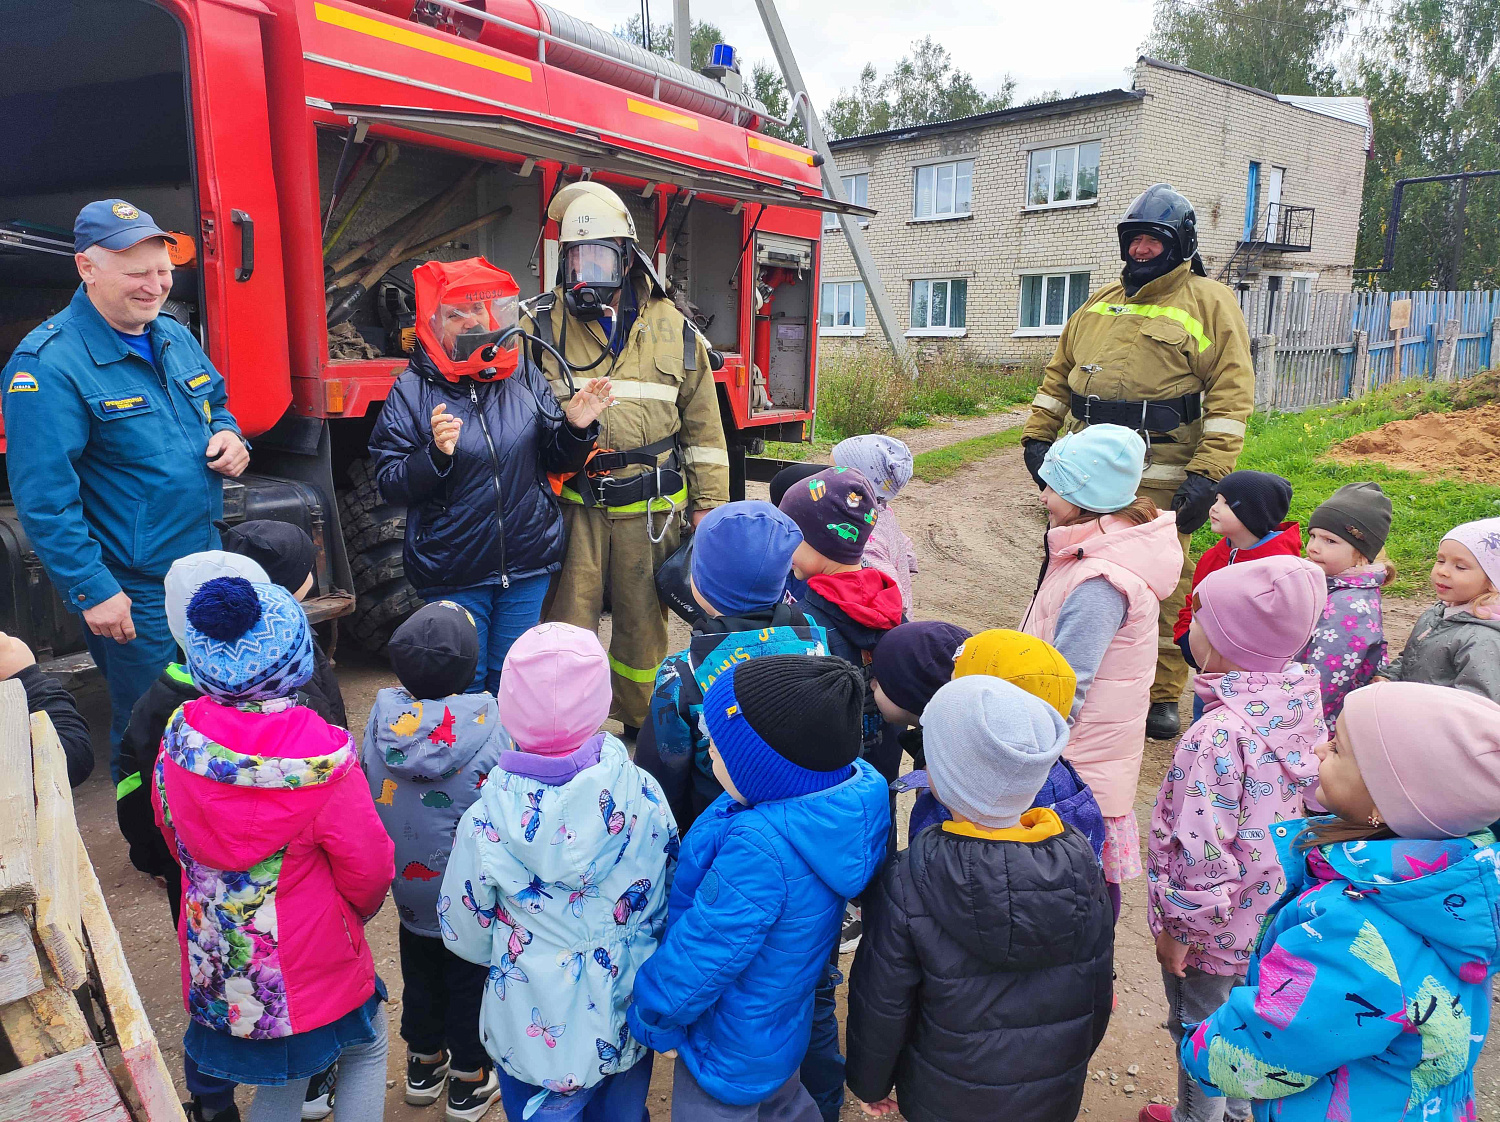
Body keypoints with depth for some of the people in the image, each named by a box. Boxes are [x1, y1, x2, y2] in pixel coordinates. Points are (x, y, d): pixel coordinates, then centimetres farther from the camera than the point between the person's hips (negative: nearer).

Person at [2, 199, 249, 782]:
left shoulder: (175, 336, 6)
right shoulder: (47, 363, -19)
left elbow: (215, 403, 22)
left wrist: (227, 435, -2)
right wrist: (93, 592, -21)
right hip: (133, 592, -8)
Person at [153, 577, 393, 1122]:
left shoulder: (178, 740, -13)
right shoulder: (321, 757, -28)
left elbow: (175, 839, 5)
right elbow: (367, 868, -17)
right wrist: (355, 912, 6)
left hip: (216, 970, 5)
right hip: (312, 958, -5)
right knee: (367, 1052, 23)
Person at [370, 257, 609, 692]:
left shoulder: (522, 373, 2)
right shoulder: (412, 390, -6)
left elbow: (557, 461, 8)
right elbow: (390, 485, -10)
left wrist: (576, 427, -11)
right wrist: (435, 454, -26)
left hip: (526, 567, 3)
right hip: (454, 576, -2)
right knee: (462, 689, 10)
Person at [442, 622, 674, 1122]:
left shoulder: (486, 822, -25)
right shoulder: (644, 797, -21)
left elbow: (465, 934, -8)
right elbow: (670, 899, -6)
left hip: (536, 1036, -1)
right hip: (630, 1024, 2)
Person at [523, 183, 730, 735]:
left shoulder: (672, 328, 4)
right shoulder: (541, 325, 0)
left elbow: (702, 423, 8)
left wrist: (708, 502, 7)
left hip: (650, 509, 1)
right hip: (571, 505, -1)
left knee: (643, 623, 14)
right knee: (567, 624, 4)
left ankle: (641, 726, 36)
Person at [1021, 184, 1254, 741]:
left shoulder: (1209, 303, 1)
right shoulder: (1098, 305, 18)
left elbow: (1231, 396, -6)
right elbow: (1058, 376, 23)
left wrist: (1207, 476, -15)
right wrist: (1037, 437, 13)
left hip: (1160, 478, -5)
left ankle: (1163, 696, 13)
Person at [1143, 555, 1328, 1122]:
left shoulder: (1221, 734, -34)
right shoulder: (1303, 709, -8)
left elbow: (1203, 847, -31)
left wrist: (1178, 928, -16)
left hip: (1214, 929, -8)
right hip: (1268, 912, 8)